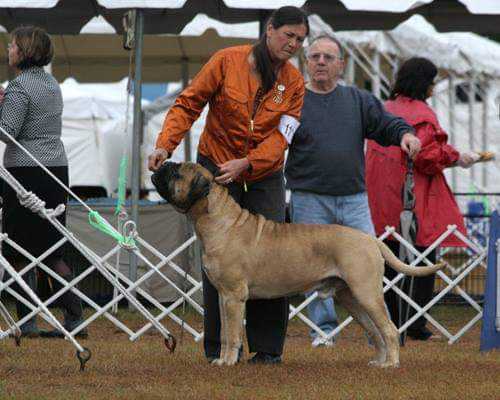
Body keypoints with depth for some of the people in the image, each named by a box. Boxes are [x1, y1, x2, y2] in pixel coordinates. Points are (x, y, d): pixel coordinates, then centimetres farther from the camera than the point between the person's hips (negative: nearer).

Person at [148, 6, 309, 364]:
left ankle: (267, 346, 3)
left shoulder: (294, 82, -2)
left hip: (264, 176, 2)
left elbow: (281, 137, -10)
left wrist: (244, 164, -26)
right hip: (216, 169, -2)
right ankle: (218, 346, 5)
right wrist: (165, 144, -20)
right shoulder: (228, 61, -8)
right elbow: (188, 104, -6)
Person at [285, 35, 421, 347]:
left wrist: (405, 133, -15)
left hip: (354, 198, 2)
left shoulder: (358, 100, 13)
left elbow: (385, 123, 6)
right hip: (309, 201, -2)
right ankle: (323, 329, 8)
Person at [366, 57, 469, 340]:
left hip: (382, 200, 7)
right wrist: (455, 158, -3)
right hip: (414, 199, -7)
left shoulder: (384, 110, 12)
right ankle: (416, 324, -4)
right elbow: (427, 155, -19)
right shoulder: (422, 113, -11)